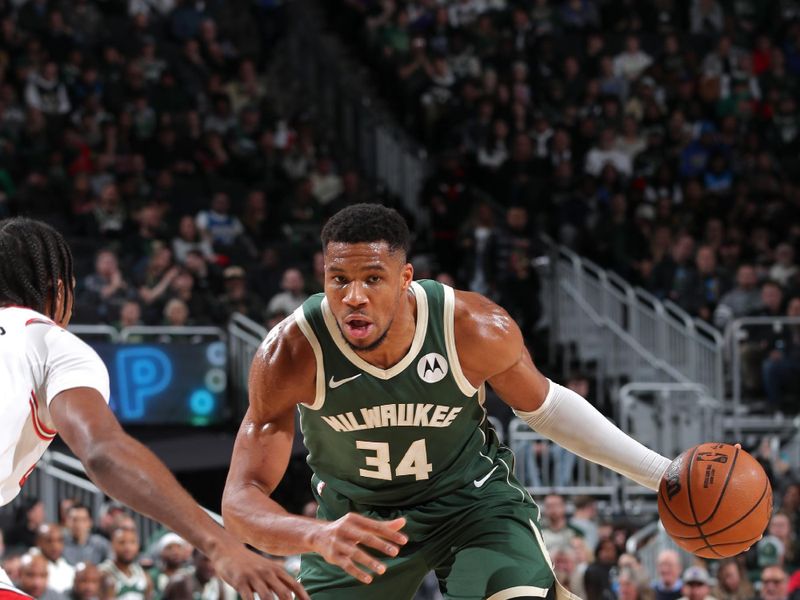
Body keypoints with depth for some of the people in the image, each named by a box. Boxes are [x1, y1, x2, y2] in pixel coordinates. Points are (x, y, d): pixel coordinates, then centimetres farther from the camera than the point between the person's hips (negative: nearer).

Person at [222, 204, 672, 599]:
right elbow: (242, 499, -29)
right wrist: (318, 536, -51)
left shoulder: (479, 330, -27)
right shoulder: (290, 354, -30)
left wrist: (658, 472, -5)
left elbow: (544, 406, -4)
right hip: (356, 516, 1)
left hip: (473, 498, -1)